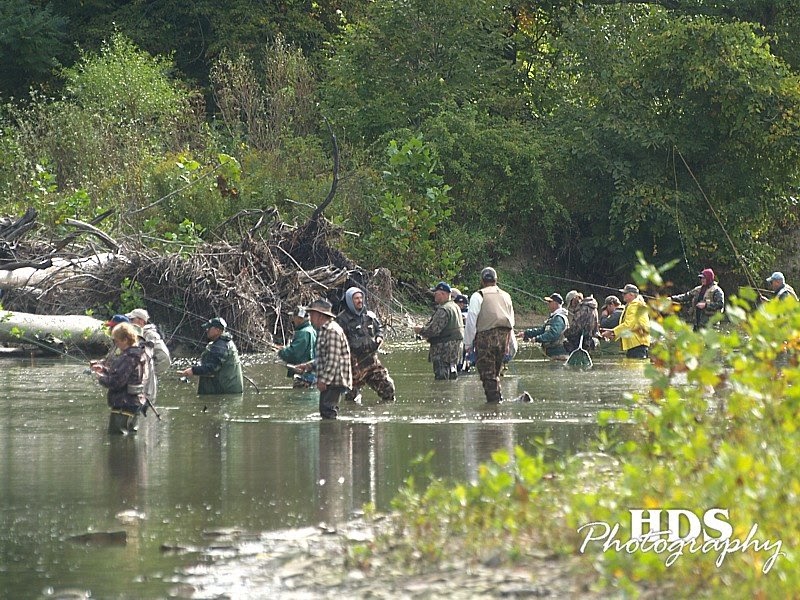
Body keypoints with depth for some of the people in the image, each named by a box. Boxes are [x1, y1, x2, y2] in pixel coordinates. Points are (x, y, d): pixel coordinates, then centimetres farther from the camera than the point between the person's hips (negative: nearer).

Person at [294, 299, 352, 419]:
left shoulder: (332, 331, -15)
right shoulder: (324, 330, 20)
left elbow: (333, 359, -21)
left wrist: (324, 380, -21)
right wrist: (307, 366, 15)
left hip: (334, 381, -11)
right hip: (328, 381, 11)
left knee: (328, 410, -16)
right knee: (325, 410, 13)